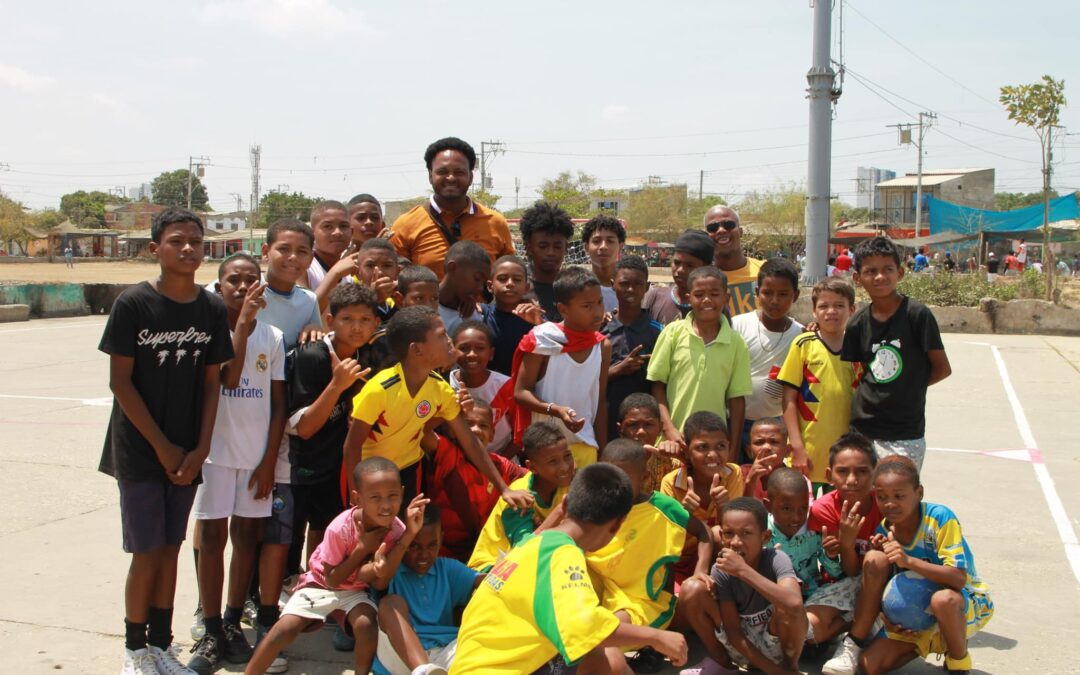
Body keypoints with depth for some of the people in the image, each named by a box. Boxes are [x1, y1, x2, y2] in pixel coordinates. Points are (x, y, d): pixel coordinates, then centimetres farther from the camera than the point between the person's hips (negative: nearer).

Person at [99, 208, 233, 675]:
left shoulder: (212, 309, 0)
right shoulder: (133, 304, -10)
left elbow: (211, 382, 4)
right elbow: (120, 381, -9)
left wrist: (200, 449, -4)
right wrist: (162, 447, -10)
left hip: (187, 452, 3)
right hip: (139, 451, -3)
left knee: (170, 548, 11)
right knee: (147, 551, 0)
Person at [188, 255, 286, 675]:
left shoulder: (272, 337, 3)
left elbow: (278, 405, 4)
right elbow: (227, 378, -20)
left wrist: (269, 461, -2)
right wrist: (243, 323, -23)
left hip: (257, 454, 2)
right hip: (216, 450, -2)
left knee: (247, 534, 7)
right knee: (212, 536, 0)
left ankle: (233, 623, 20)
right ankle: (211, 632, 8)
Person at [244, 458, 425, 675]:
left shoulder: (397, 530, -21)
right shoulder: (340, 528, -28)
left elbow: (380, 584, -19)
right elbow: (332, 580, -19)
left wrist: (377, 569, -42)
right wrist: (362, 549, -28)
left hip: (356, 590, 2)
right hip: (321, 584, -1)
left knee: (366, 625, -28)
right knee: (286, 627, -20)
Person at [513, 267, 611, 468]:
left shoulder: (603, 346, 2)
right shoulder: (544, 342, -10)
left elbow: (600, 403, 9)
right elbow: (521, 392, -8)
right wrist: (556, 410, -24)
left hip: (585, 446, 3)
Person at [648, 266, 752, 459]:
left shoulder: (736, 343, 1)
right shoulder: (673, 333, -1)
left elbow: (737, 399, 4)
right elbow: (658, 385, 2)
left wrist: (733, 451, 3)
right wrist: (669, 429, -6)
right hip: (674, 439, -1)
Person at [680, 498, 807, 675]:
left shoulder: (776, 559, -24)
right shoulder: (721, 570, -17)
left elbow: (794, 603, -45)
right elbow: (732, 630, -15)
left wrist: (743, 570, -45)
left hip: (776, 646, -2)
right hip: (741, 645, 2)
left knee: (786, 607, -36)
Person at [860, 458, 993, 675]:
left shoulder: (940, 517, -23)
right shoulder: (883, 531, -7)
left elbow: (958, 579, -31)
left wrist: (909, 561, -42)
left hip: (965, 602, -4)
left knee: (942, 599, -42)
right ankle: (931, 642, 11)